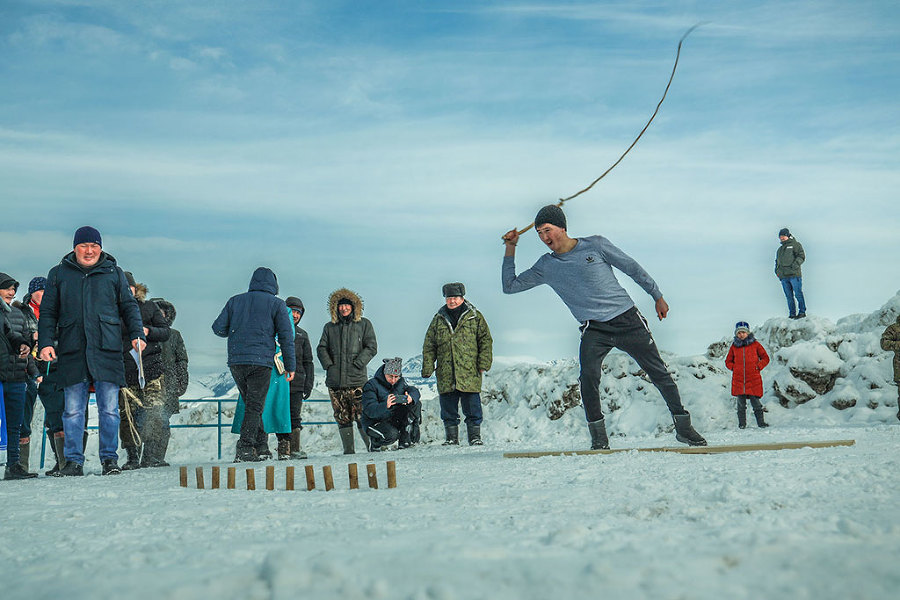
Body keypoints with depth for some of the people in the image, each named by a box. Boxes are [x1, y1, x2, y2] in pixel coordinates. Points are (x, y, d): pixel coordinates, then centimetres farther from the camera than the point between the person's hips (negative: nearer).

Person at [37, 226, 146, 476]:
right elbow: (48, 313, 12)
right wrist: (46, 342, 0)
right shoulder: (58, 274, 13)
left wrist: (137, 334, -1)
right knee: (73, 410, 2)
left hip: (107, 352, 0)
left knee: (109, 409, 0)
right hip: (72, 352, 1)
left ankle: (109, 458, 8)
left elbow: (129, 306, 14)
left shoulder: (114, 273, 12)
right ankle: (74, 460, 9)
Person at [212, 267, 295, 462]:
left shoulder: (235, 301, 14)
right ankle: (245, 448, -11)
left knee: (252, 404, 16)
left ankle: (261, 445, 18)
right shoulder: (276, 304, 5)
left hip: (235, 361, 4)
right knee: (255, 406, -2)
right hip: (261, 361, -4)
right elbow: (286, 336, 1)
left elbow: (218, 328, 10)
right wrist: (290, 365, 5)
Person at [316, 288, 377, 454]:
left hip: (357, 379, -3)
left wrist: (358, 363, -10)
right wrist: (329, 365, -3)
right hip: (335, 381, 3)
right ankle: (348, 451, 9)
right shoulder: (330, 327, 16)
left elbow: (371, 347, 3)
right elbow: (321, 348, 14)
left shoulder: (364, 324, 8)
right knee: (342, 418, 4)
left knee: (362, 417, -11)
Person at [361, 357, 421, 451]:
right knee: (392, 434, -36)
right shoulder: (371, 385, -18)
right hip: (374, 422, -6)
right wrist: (385, 405, -48)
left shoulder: (400, 382, 2)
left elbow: (414, 391, -7)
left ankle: (405, 442, -9)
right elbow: (369, 411, -27)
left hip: (394, 421, 6)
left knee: (416, 405, -12)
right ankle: (375, 445, 0)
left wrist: (410, 398, -33)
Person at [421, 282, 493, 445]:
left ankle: (475, 436, 9)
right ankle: (451, 437, 16)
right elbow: (429, 346, 13)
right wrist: (427, 369, 5)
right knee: (448, 410, 7)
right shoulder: (438, 320, 12)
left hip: (470, 374, -2)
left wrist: (483, 364, -6)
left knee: (472, 409, 0)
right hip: (445, 375, 3)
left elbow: (486, 340, 3)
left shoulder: (475, 317, 5)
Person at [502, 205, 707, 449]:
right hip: (593, 330, 1)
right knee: (588, 376, -24)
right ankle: (598, 437, -9)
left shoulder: (595, 245, -2)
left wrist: (657, 296, 11)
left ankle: (683, 427, 18)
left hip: (628, 320, -1)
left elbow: (632, 268, 7)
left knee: (659, 374, 1)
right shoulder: (546, 266, 5)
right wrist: (510, 249, 2)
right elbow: (510, 286, 10)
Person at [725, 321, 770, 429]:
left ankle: (761, 422, 5)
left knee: (755, 401, -4)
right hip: (738, 379, 2)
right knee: (741, 403, 3)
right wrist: (734, 368, 2)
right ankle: (742, 423, 11)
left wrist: (758, 367, -3)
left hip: (753, 379, -2)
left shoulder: (755, 344, 5)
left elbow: (765, 358, 11)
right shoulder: (734, 346, 10)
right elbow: (728, 361, 20)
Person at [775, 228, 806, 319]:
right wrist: (777, 270, 15)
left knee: (798, 294, -8)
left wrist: (795, 265, -17)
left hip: (794, 275, -6)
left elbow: (801, 256, -4)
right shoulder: (780, 249, 26)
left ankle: (802, 312, -3)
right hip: (783, 276, 6)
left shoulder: (795, 244, 6)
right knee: (789, 296, 4)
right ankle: (792, 314, 5)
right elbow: (777, 261, 33)